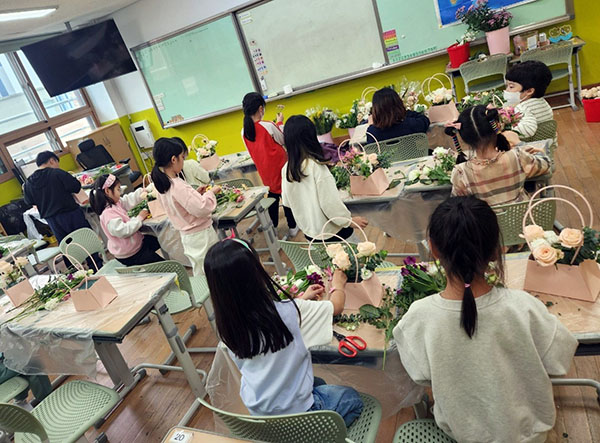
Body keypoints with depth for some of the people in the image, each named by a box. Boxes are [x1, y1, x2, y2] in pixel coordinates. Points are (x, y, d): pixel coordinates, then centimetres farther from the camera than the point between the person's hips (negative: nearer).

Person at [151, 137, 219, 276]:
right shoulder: (178, 186, -27)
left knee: (200, 274, 20)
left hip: (187, 236, 9)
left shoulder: (162, 184, 1)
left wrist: (195, 193, 6)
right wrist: (210, 193, -12)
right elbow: (202, 208, -28)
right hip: (201, 235, -9)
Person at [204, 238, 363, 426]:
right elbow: (337, 305, -10)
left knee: (318, 383, 31)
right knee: (353, 399, 20)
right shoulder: (288, 311, -30)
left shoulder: (227, 324, -15)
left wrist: (302, 298, 14)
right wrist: (338, 284, 10)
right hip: (293, 410, -6)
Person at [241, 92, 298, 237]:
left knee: (272, 198, 18)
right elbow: (283, 141, -4)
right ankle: (292, 227, 19)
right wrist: (280, 123, 9)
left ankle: (273, 226, 26)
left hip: (265, 172, 5)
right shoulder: (268, 126, -20)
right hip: (279, 168, -4)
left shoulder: (244, 132, -4)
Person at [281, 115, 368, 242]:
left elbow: (286, 202, 4)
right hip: (330, 231, -6)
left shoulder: (286, 169, -8)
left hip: (308, 232, 6)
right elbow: (330, 202, -22)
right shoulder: (316, 167, -25)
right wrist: (350, 220, -8)